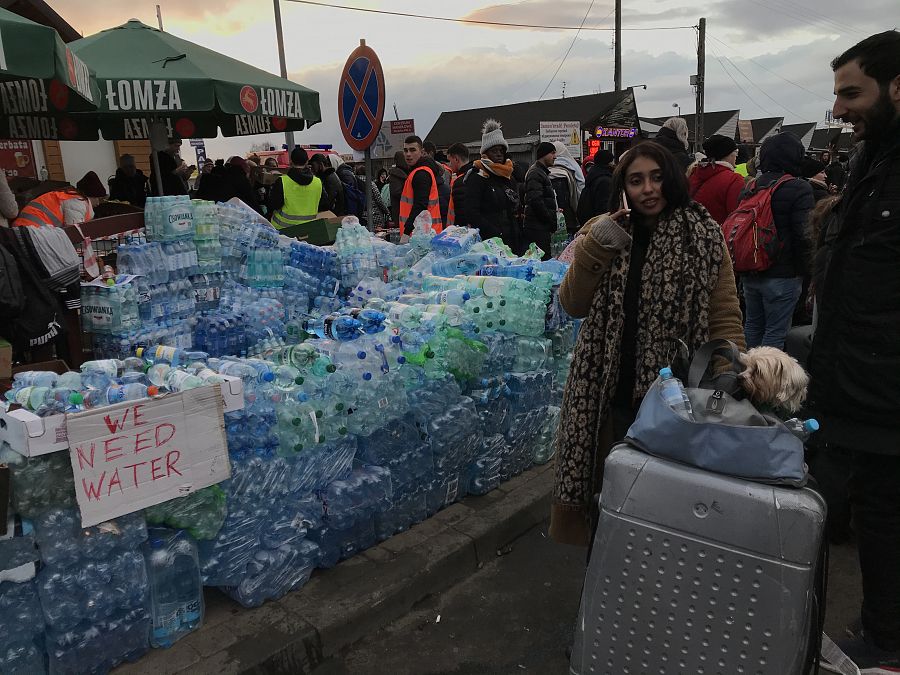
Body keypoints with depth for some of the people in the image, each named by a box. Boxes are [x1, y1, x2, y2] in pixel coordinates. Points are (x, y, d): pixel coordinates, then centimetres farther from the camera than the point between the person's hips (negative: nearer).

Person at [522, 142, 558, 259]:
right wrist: (551, 221, -15)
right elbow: (536, 201, -20)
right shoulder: (535, 173, -11)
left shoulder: (543, 172, 23)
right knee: (543, 259, -11)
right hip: (537, 227, -10)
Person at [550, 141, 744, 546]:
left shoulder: (703, 236, -2)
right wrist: (594, 248, -12)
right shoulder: (605, 233, 7)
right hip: (612, 394, 3)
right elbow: (573, 305, 1)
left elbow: (724, 318, -5)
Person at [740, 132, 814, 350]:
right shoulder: (799, 189, -13)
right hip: (782, 275, -6)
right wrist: (805, 270, -5)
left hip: (749, 272, 6)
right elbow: (803, 235, -17)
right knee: (775, 332, 3)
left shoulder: (750, 186, 6)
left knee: (752, 325, 19)